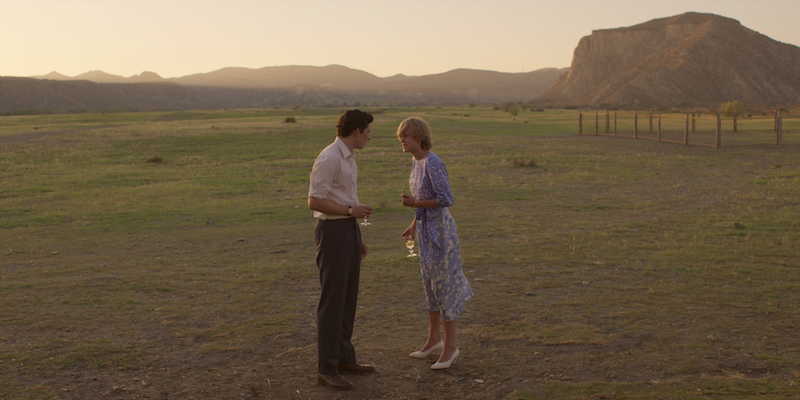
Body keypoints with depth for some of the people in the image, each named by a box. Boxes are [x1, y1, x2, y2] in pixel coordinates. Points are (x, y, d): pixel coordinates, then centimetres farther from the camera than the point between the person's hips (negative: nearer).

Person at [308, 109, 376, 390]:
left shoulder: (346, 158, 14)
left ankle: (344, 358, 24)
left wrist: (357, 239, 22)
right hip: (332, 232, -10)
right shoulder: (328, 159, -18)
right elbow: (314, 202, -21)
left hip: (348, 230, 10)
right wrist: (353, 211, -15)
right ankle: (327, 369, 3)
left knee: (348, 297, 14)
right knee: (332, 300, -5)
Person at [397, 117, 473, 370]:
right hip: (425, 228, 9)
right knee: (430, 283, 16)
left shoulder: (433, 163, -20)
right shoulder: (416, 161, 8)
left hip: (440, 230, -9)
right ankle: (434, 338, 29)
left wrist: (415, 204, -17)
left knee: (444, 284, -1)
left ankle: (450, 345, 10)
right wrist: (414, 225, 17)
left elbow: (446, 199, -23)